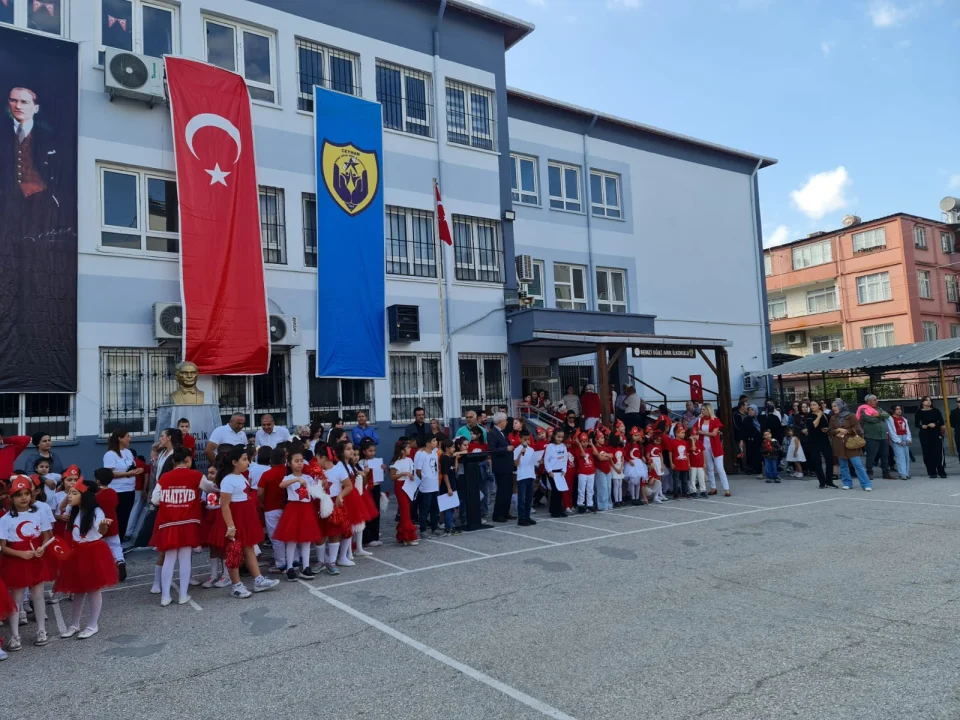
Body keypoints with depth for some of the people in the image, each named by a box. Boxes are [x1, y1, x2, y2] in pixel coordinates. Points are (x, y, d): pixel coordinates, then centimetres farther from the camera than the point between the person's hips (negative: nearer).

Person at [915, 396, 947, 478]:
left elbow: (941, 422, 2)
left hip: (936, 433, 0)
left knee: (939, 453, -3)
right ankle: (932, 472, 7)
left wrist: (935, 424, -16)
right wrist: (922, 426, -15)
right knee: (928, 454, 0)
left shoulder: (936, 411, 3)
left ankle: (941, 472, 7)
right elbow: (916, 424, 4)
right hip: (924, 434, 0)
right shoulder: (919, 412, 1)